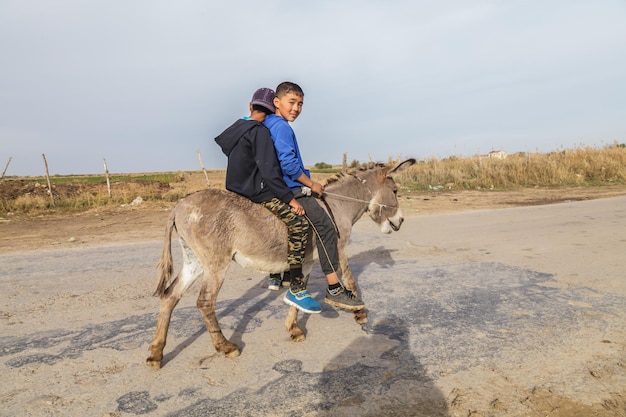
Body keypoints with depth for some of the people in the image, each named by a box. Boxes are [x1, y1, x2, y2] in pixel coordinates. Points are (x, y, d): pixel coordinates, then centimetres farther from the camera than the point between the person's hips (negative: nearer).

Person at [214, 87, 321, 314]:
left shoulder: (238, 128, 13)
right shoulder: (260, 132, -15)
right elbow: (269, 172, -23)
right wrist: (291, 198, -18)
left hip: (239, 188, 10)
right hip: (258, 192, -10)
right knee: (299, 225, -17)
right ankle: (297, 290, -16)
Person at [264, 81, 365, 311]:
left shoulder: (267, 124, 18)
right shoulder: (281, 126, -13)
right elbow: (288, 163, -23)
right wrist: (312, 184, -12)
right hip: (293, 190, -11)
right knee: (326, 228, -11)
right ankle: (334, 290, -9)